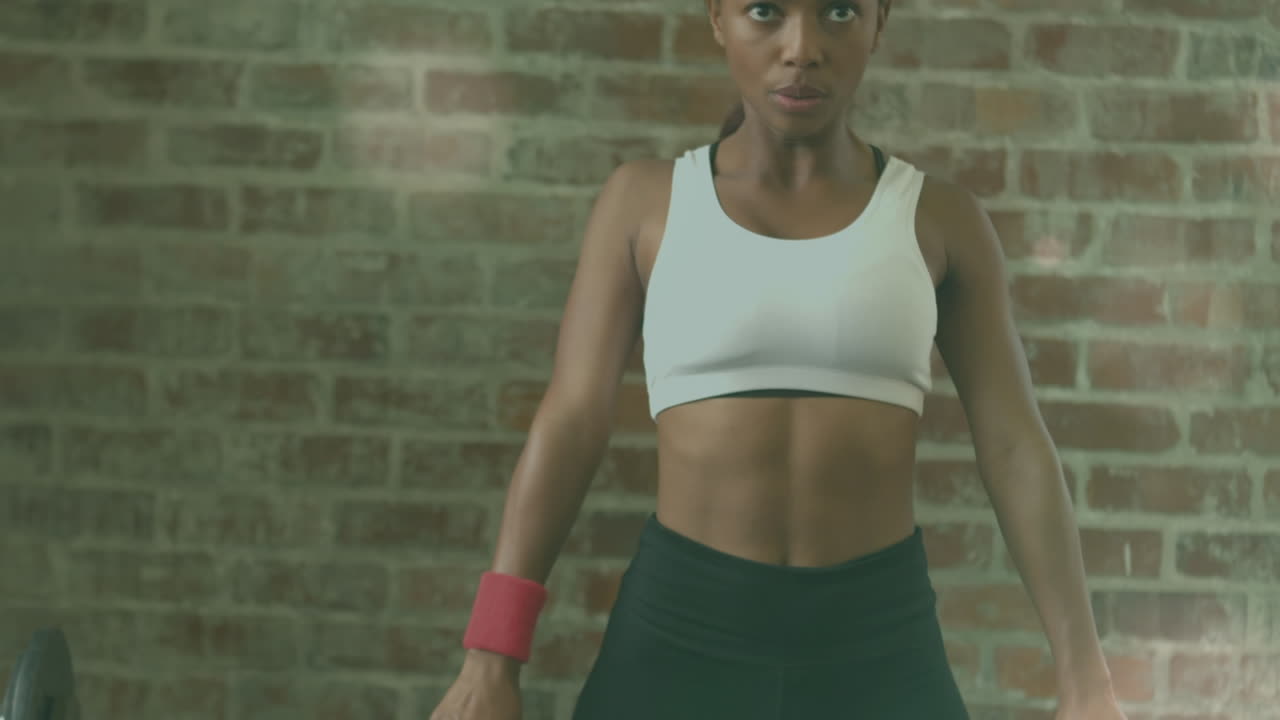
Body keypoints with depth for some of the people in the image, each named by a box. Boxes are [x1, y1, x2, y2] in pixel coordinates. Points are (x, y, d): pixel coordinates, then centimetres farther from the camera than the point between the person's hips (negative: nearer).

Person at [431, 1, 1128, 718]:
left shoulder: (940, 219, 4)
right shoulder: (646, 199, 3)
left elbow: (1016, 449, 2)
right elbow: (570, 423, 0)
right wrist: (490, 662, -6)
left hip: (879, 646, 1)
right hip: (679, 632, 0)